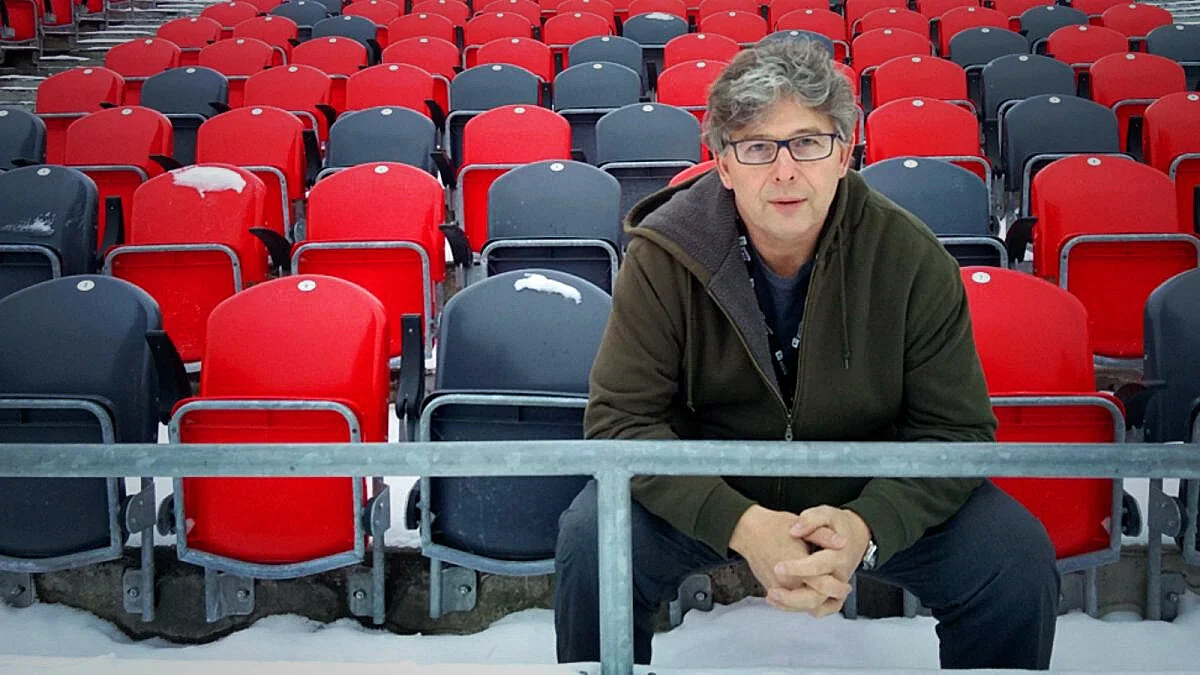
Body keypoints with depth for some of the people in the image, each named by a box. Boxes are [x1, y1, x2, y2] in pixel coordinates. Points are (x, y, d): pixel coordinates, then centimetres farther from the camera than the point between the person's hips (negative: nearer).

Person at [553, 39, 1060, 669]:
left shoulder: (911, 259, -13)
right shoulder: (664, 256, -16)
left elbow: (955, 429, -11)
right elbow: (621, 419, -17)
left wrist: (867, 525, -32)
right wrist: (741, 523, -33)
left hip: (871, 491, 1)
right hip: (707, 491, 0)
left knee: (1020, 557, -19)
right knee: (591, 538, -27)